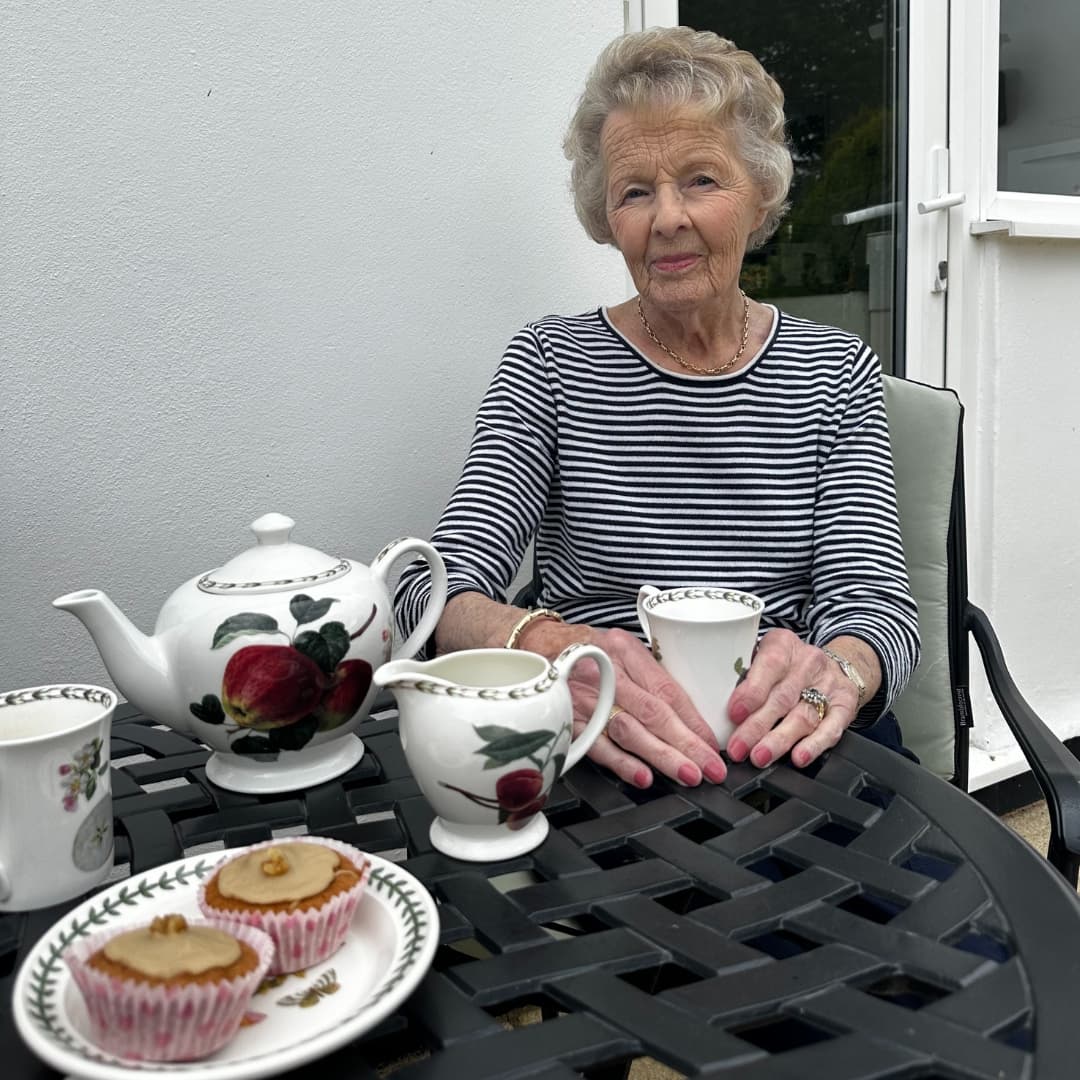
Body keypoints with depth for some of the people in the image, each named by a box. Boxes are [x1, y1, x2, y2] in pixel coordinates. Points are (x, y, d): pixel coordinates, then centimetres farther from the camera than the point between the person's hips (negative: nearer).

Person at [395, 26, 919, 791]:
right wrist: (542, 647, -31)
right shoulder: (551, 364, 4)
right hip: (601, 757, -2)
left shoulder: (835, 371, 9)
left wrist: (839, 671, -26)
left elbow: (876, 602, -1)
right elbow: (433, 591, -7)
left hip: (790, 749, 2)